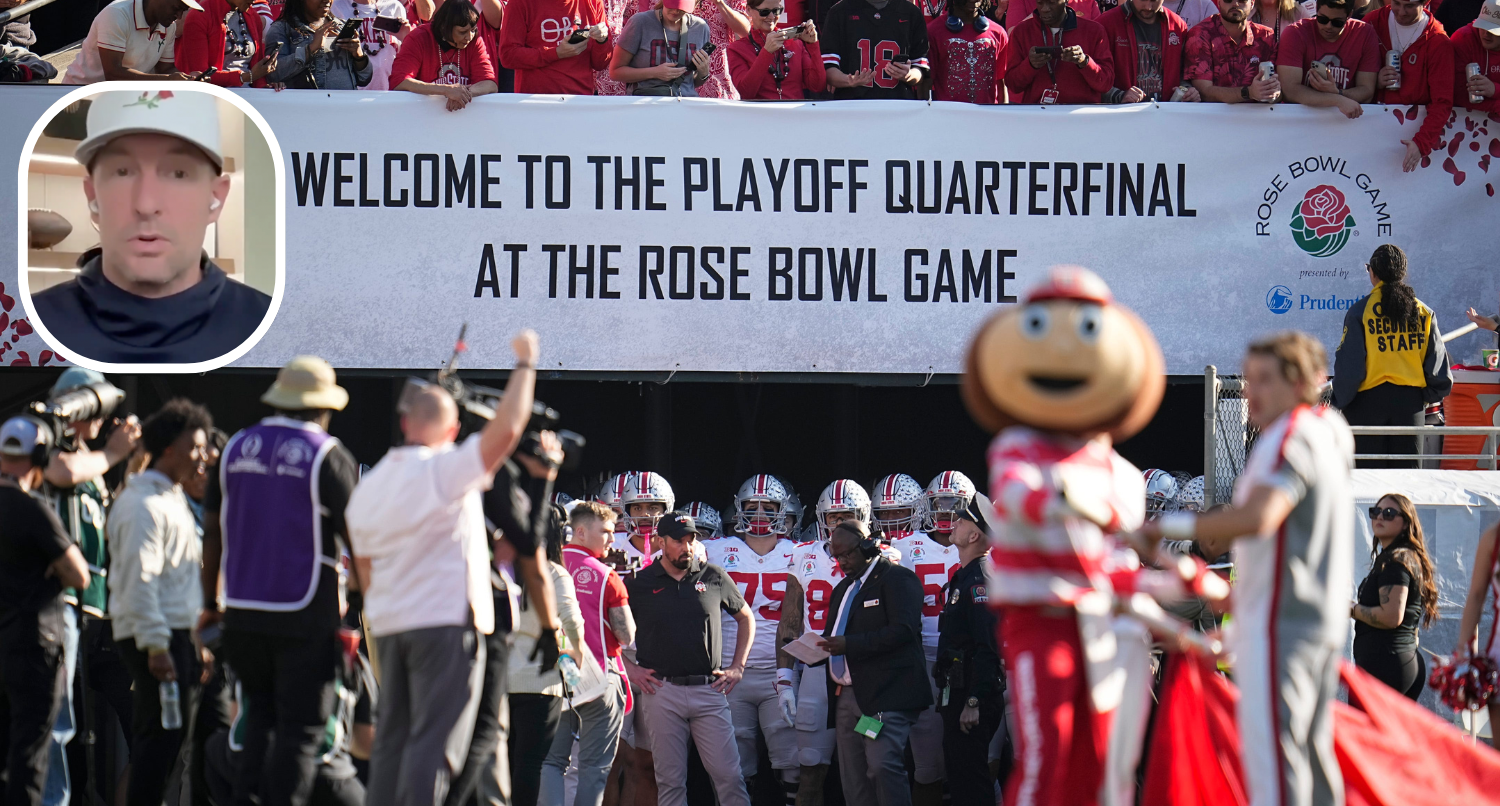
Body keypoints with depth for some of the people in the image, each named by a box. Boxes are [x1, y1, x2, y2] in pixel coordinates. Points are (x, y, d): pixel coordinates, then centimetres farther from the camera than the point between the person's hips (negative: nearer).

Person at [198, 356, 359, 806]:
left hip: (243, 612, 5)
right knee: (300, 728, 0)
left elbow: (212, 532, 12)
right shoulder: (328, 457, -7)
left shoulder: (236, 448, 8)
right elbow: (357, 538, -7)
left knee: (260, 713, 18)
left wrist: (211, 604, 20)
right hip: (305, 617, -5)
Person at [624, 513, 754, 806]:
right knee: (670, 781, 2)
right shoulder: (639, 584, 3)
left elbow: (745, 618, 21)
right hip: (662, 691, -1)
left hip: (709, 690, 1)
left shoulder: (715, 578, 7)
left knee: (729, 776, -3)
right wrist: (629, 668, 1)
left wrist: (737, 668, 13)